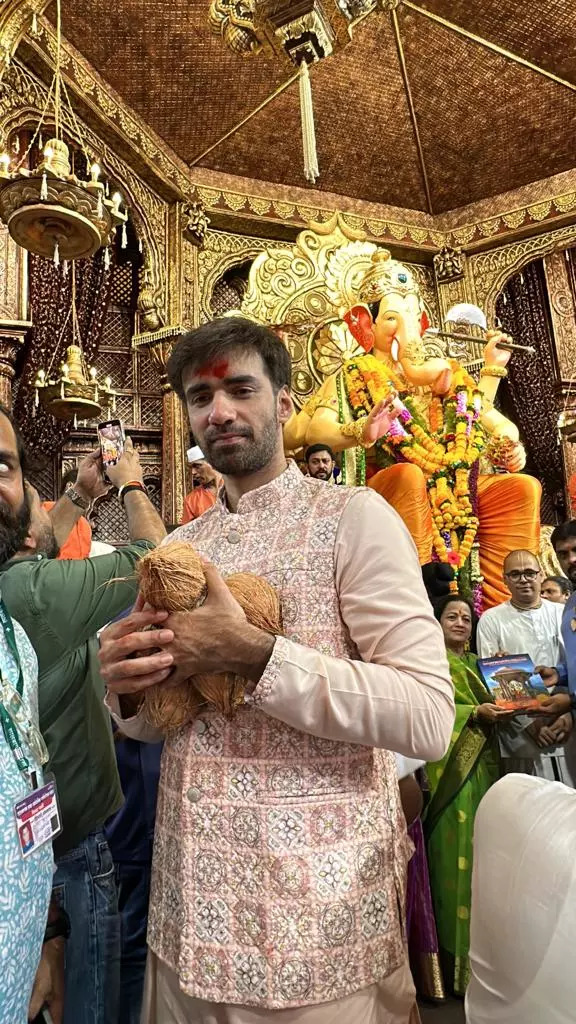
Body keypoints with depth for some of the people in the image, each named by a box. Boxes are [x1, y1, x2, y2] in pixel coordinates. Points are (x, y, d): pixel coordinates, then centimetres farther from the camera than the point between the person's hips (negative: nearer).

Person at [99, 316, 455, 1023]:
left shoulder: (353, 517, -13)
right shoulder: (179, 546, 5)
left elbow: (428, 721, -20)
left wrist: (249, 654, -26)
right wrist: (127, 689, -11)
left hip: (319, 904, -4)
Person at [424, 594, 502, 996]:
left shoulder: (476, 662, 18)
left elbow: (489, 705, 21)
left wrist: (502, 705, 1)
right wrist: (475, 713, -19)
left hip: (484, 765, 7)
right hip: (452, 766, -6)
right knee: (460, 854, -4)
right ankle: (460, 958, 8)